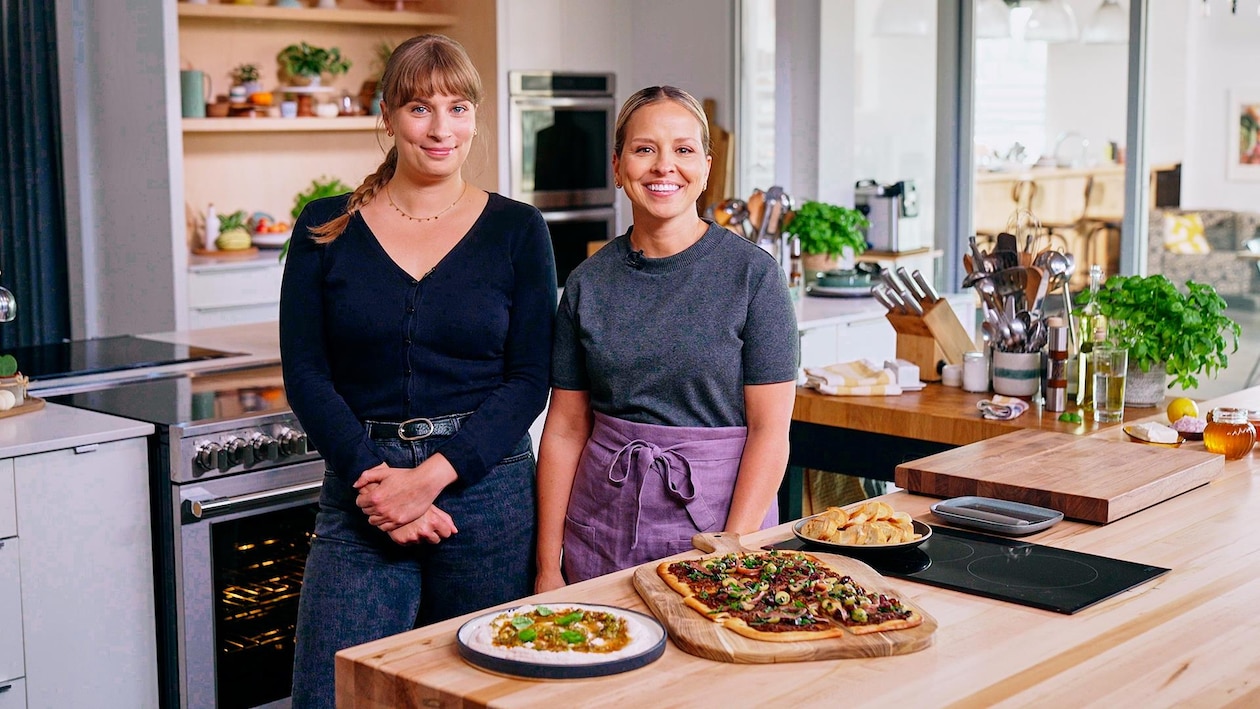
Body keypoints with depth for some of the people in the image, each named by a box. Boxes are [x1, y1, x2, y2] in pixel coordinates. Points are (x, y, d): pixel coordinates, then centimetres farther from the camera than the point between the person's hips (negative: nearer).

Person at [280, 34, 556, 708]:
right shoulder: (327, 227, 4)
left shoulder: (516, 230, 2)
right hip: (361, 487, 0)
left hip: (487, 488, 0)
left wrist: (434, 475, -13)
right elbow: (305, 373, 1)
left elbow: (529, 378, -2)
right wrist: (373, 477, -12)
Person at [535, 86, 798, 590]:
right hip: (604, 524, 3)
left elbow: (769, 429, -9)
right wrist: (548, 567, 1)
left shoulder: (753, 274, -7)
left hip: (718, 507, -2)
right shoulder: (589, 283, 2)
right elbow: (566, 427, 4)